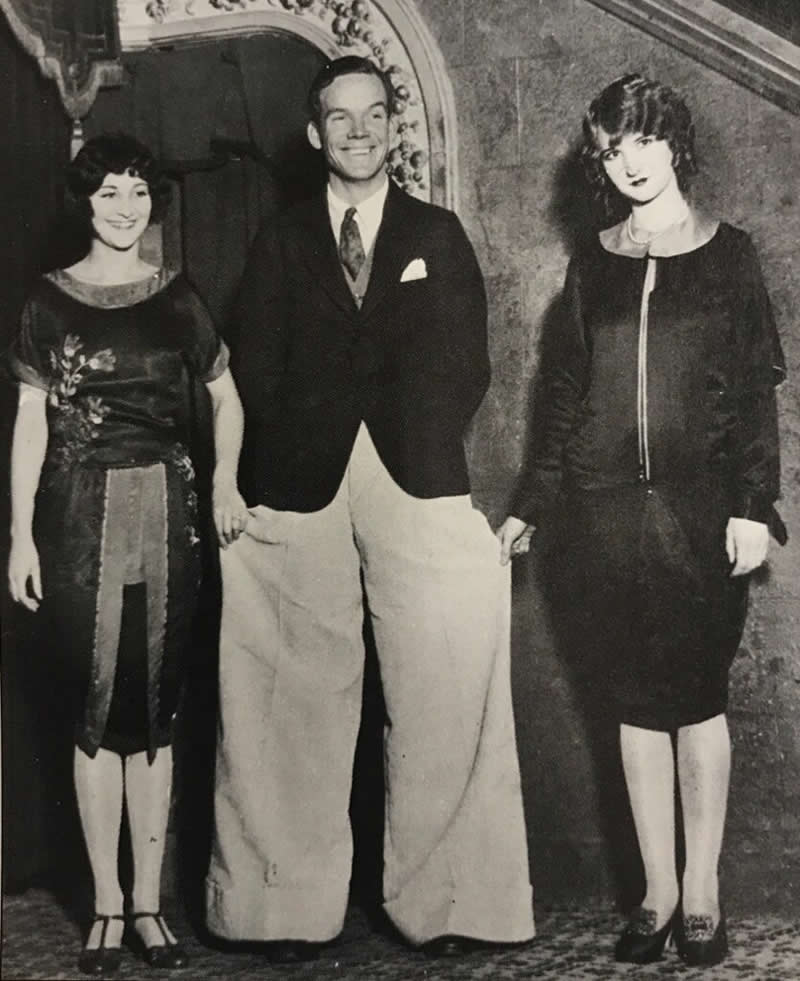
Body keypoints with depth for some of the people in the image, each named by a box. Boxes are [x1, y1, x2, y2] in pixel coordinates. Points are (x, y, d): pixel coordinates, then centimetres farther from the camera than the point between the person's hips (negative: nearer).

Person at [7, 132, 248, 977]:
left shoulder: (176, 299, 7)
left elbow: (226, 401, 14)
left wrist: (225, 483, -2)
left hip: (163, 511, 1)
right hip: (80, 515, -1)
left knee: (154, 709, 4)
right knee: (96, 710, 2)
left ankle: (148, 901, 13)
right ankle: (106, 905, 11)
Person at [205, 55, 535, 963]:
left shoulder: (438, 235, 15)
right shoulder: (280, 242, 15)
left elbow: (465, 365, 9)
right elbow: (255, 370, 8)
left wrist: (420, 445, -3)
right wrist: (303, 451, -3)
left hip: (417, 482, 0)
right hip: (302, 489, 0)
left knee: (435, 700, -4)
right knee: (302, 704, -1)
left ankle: (438, 901, 4)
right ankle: (295, 907, 5)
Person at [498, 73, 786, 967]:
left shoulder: (727, 256, 4)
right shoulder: (592, 266, 11)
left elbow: (756, 391, 0)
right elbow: (564, 397, 12)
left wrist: (752, 505, -9)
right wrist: (529, 507, 9)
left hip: (698, 508, -2)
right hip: (604, 512, 3)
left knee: (696, 696, 0)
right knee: (636, 701, 6)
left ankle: (702, 891, 12)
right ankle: (659, 891, 15)